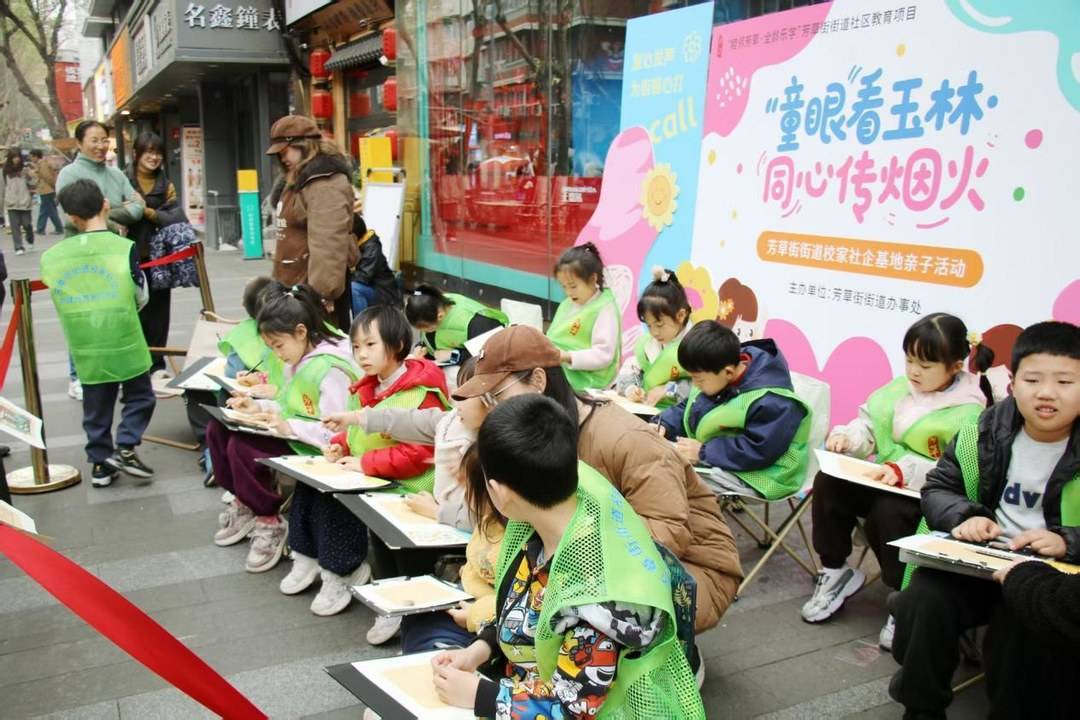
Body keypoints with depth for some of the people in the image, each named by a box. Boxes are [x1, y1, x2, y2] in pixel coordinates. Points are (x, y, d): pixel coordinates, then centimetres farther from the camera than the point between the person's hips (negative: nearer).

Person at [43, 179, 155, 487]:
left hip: (85, 348, 3)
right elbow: (141, 298, -1)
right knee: (139, 396, 16)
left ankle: (99, 464, 22)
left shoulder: (52, 257, -3)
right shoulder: (124, 248, -12)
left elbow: (62, 304, 6)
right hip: (124, 343, -3)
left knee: (96, 408, 15)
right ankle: (125, 448, 5)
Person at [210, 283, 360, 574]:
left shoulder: (330, 369, -21)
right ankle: (244, 503, 17)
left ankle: (269, 520, -5)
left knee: (242, 447, -26)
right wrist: (258, 407, 3)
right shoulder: (298, 360, 9)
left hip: (315, 450, -10)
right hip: (291, 438, 10)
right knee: (218, 429, 1)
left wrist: (290, 427, -26)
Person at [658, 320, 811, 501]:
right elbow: (688, 408, 13)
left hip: (747, 475, -9)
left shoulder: (771, 402, -26)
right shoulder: (716, 375, -1)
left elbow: (757, 451, -27)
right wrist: (664, 426, -5)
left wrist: (703, 453, -25)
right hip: (714, 460, 9)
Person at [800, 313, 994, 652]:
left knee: (888, 512, -35)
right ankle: (834, 571, 1)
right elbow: (869, 423, 12)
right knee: (828, 481, -17)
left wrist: (905, 471, -32)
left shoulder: (968, 412, -12)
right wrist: (847, 436, -10)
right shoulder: (900, 388, 6)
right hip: (883, 481, 6)